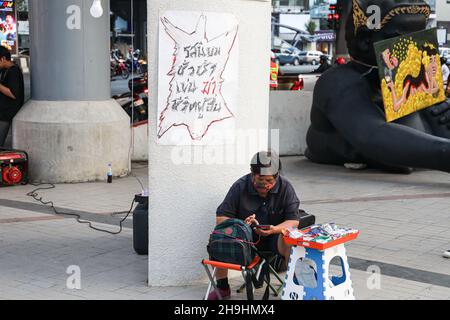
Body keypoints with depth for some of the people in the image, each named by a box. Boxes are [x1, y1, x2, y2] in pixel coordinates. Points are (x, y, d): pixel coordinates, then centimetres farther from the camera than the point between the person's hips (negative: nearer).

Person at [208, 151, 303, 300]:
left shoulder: (285, 188, -8)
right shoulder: (240, 186, -8)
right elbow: (221, 218, -9)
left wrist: (275, 229, -31)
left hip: (274, 237, -1)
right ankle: (222, 287, -7)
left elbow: (294, 221, -9)